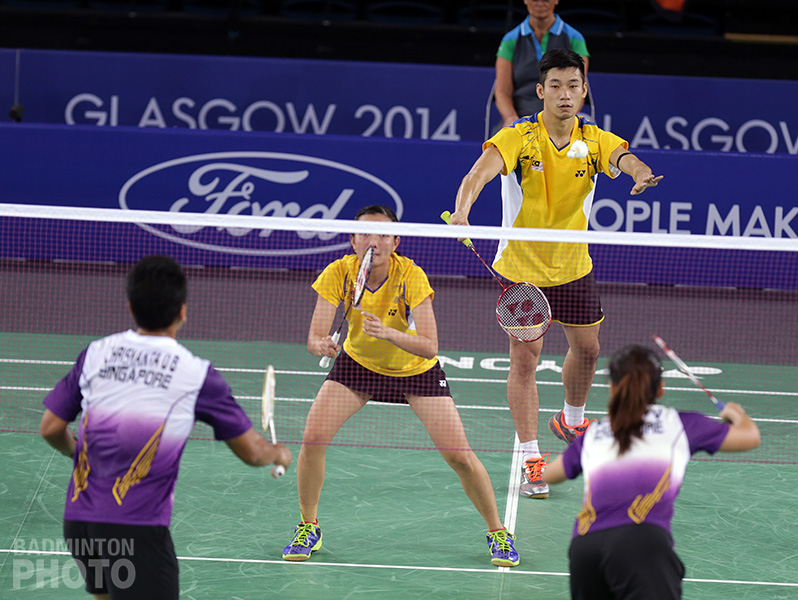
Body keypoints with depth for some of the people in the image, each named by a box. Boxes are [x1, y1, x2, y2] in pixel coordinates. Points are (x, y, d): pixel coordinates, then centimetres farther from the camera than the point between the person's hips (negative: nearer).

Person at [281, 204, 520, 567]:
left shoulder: (411, 276, -30)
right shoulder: (339, 273, -24)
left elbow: (429, 347, -35)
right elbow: (314, 339, -27)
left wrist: (388, 333, -51)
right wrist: (322, 346, -50)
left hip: (416, 370, -2)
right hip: (358, 362, 2)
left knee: (459, 455, -12)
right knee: (313, 438, -16)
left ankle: (497, 533, 11)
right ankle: (308, 527, 8)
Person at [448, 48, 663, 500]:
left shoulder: (595, 140, -8)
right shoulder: (518, 137, -18)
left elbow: (626, 158, -28)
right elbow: (481, 171, -35)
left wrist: (642, 173, -53)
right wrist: (462, 212, -55)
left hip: (573, 265, 4)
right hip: (520, 267, -4)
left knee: (587, 346, 15)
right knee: (524, 358, -7)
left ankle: (573, 420, 44)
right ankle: (531, 459, 0)